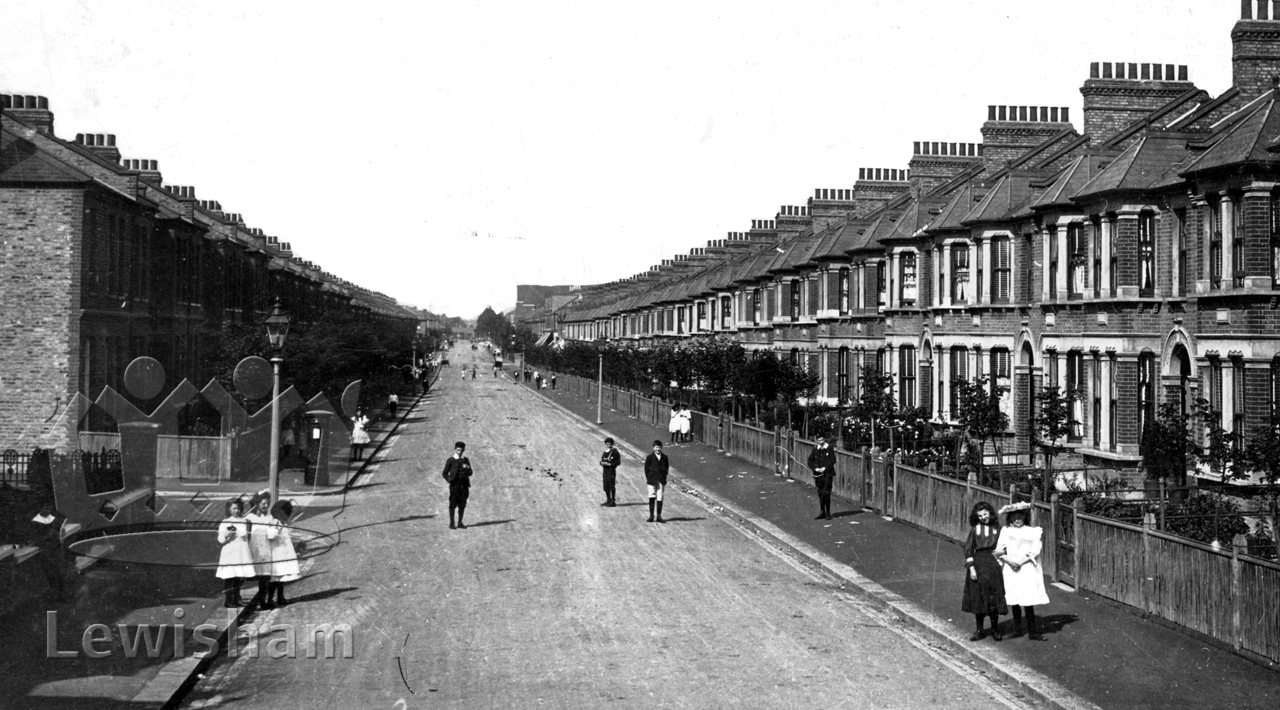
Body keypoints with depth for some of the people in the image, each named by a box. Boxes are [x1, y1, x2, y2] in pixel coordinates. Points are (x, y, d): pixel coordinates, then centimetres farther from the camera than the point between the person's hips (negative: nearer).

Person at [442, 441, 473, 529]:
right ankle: (451, 523, 3)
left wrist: (467, 468, -9)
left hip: (464, 485, 4)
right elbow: (445, 473, 3)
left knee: (462, 505, 4)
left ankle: (460, 523, 12)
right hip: (454, 485, -3)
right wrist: (449, 480, -14)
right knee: (453, 504, -2)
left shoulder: (466, 460, 14)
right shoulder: (450, 460, 3)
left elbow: (470, 473, 13)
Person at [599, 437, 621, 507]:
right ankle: (608, 500, 22)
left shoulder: (614, 452, -7)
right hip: (605, 471, 8)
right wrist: (602, 463, -4)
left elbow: (618, 462, -11)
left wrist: (609, 464, -19)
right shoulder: (605, 452, 15)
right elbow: (601, 461, 20)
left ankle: (613, 502, -4)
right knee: (606, 487, 11)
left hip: (611, 470, -8)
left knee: (612, 486, -7)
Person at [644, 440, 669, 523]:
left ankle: (659, 516, 9)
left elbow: (667, 467, 16)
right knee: (652, 497, -8)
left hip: (661, 480, 2)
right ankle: (651, 515, -2)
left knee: (660, 498, 4)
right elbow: (646, 468, 3)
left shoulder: (664, 457, 9)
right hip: (652, 479, -2)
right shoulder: (650, 457, 2)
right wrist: (647, 478, -4)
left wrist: (664, 477, 4)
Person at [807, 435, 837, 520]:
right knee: (820, 494, 7)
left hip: (827, 474, -4)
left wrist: (825, 468, -13)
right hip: (818, 474, 4)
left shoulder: (829, 448, -1)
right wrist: (815, 468, -7)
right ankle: (822, 512, 14)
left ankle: (827, 513, -1)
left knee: (826, 493, -7)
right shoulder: (815, 449, 8)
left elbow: (833, 460, -6)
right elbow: (810, 461, 8)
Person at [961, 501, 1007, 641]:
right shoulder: (975, 528, -1)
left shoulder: (997, 527, 3)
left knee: (994, 598, 5)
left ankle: (995, 629, 19)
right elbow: (968, 548, -2)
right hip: (978, 564, -1)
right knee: (978, 598, 5)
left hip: (994, 565, 1)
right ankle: (979, 630, 15)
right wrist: (971, 568, -8)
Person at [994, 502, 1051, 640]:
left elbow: (1034, 552, -6)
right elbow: (999, 551, 0)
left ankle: (1032, 632, -1)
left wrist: (1020, 562, -14)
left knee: (1028, 601, -5)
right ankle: (1017, 629, 17)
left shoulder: (1032, 532, 2)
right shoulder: (1005, 531, 5)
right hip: (1010, 570, 2)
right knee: (1013, 600, 6)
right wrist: (1009, 561, -15)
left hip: (1027, 570, -2)